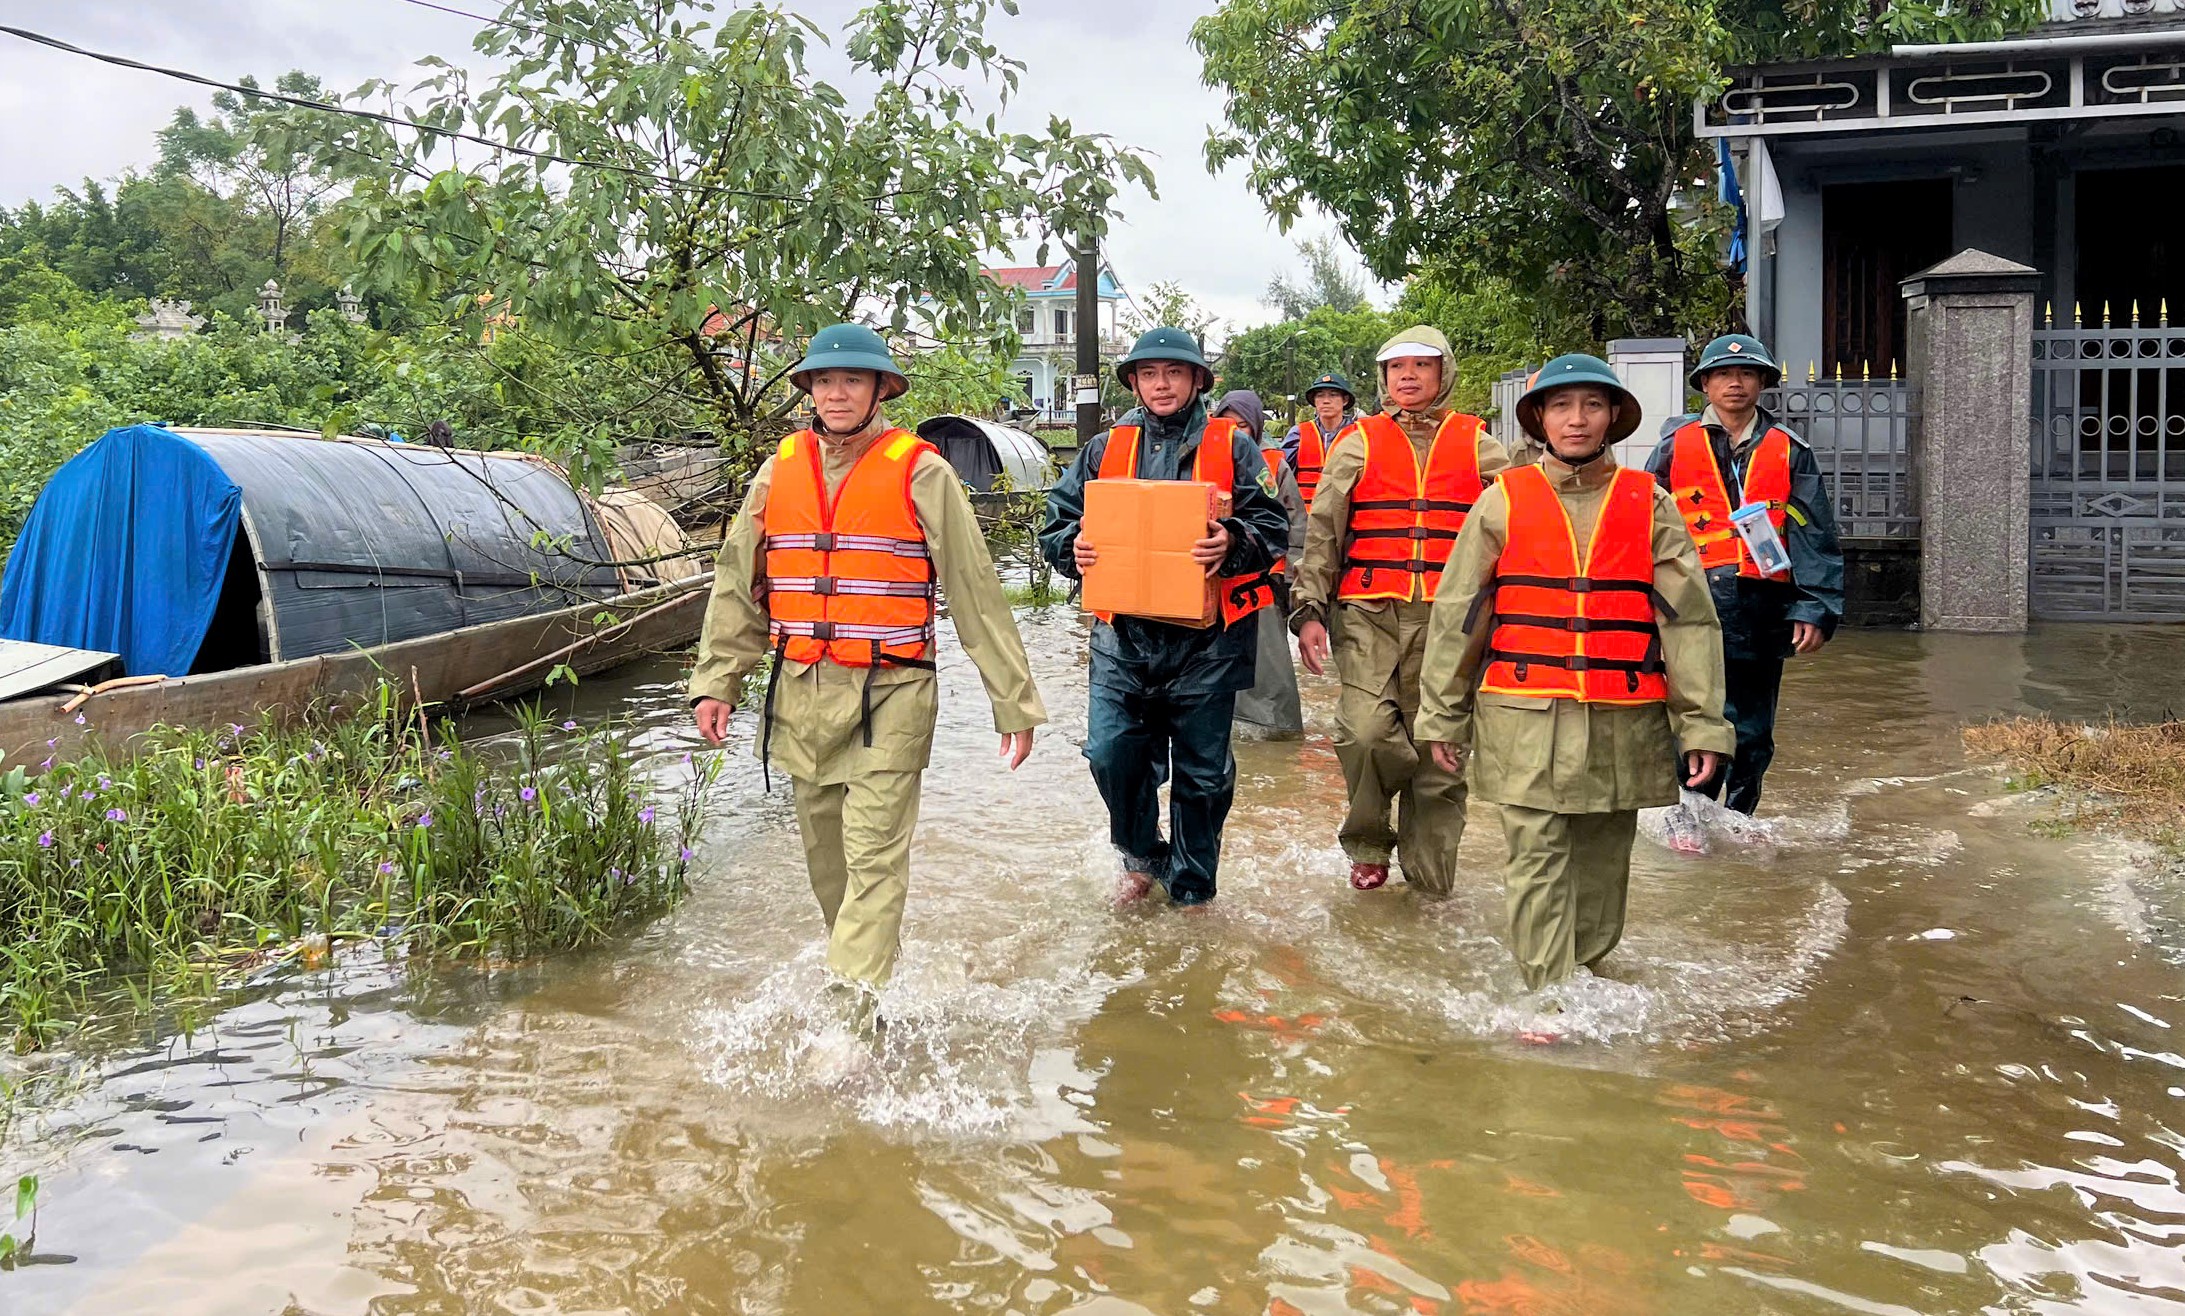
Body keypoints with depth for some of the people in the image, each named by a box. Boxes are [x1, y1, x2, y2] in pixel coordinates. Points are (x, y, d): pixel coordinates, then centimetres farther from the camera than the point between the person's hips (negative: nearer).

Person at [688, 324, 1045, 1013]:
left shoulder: (921, 475, -3)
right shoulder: (779, 473, 9)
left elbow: (976, 593, -2)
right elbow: (738, 587, 16)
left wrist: (1014, 701, -2)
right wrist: (715, 682, 10)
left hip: (889, 697, -5)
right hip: (800, 696, 5)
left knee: (874, 855, -11)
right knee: (826, 853, 13)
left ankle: (856, 1013, -10)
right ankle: (856, 966, 32)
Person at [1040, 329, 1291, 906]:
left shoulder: (1232, 446, 5)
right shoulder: (1105, 449, 12)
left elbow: (1273, 526, -3)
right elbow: (1057, 520, 12)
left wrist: (1234, 545, -23)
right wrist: (1075, 547, -10)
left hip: (1206, 637, -2)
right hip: (1123, 635, 2)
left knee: (1202, 770, 6)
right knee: (1111, 754, -4)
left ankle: (1190, 890, 23)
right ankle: (1142, 858, 24)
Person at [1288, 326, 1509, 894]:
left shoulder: (1477, 445, 13)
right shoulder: (1359, 443, 12)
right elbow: (1321, 531, 9)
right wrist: (1309, 610, 1)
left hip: (1448, 618, 1)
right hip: (1368, 615, -1)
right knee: (1366, 730, -17)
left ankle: (1428, 870, 15)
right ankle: (1367, 843, 8)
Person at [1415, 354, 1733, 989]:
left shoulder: (1649, 504, 7)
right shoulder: (1503, 502, 4)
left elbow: (1690, 616, 5)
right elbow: (1455, 615, 7)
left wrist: (1702, 722, 0)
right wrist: (1442, 716, 7)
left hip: (1624, 722, 2)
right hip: (1526, 721, -1)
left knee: (1603, 860, 10)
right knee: (1538, 860, -4)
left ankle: (1584, 974, 26)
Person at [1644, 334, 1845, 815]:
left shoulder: (1790, 453, 10)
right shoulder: (1675, 449, 8)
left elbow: (1814, 535, 5)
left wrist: (1815, 610, -4)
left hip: (1762, 612, 2)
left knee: (1753, 732, 10)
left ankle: (1739, 820, 26)